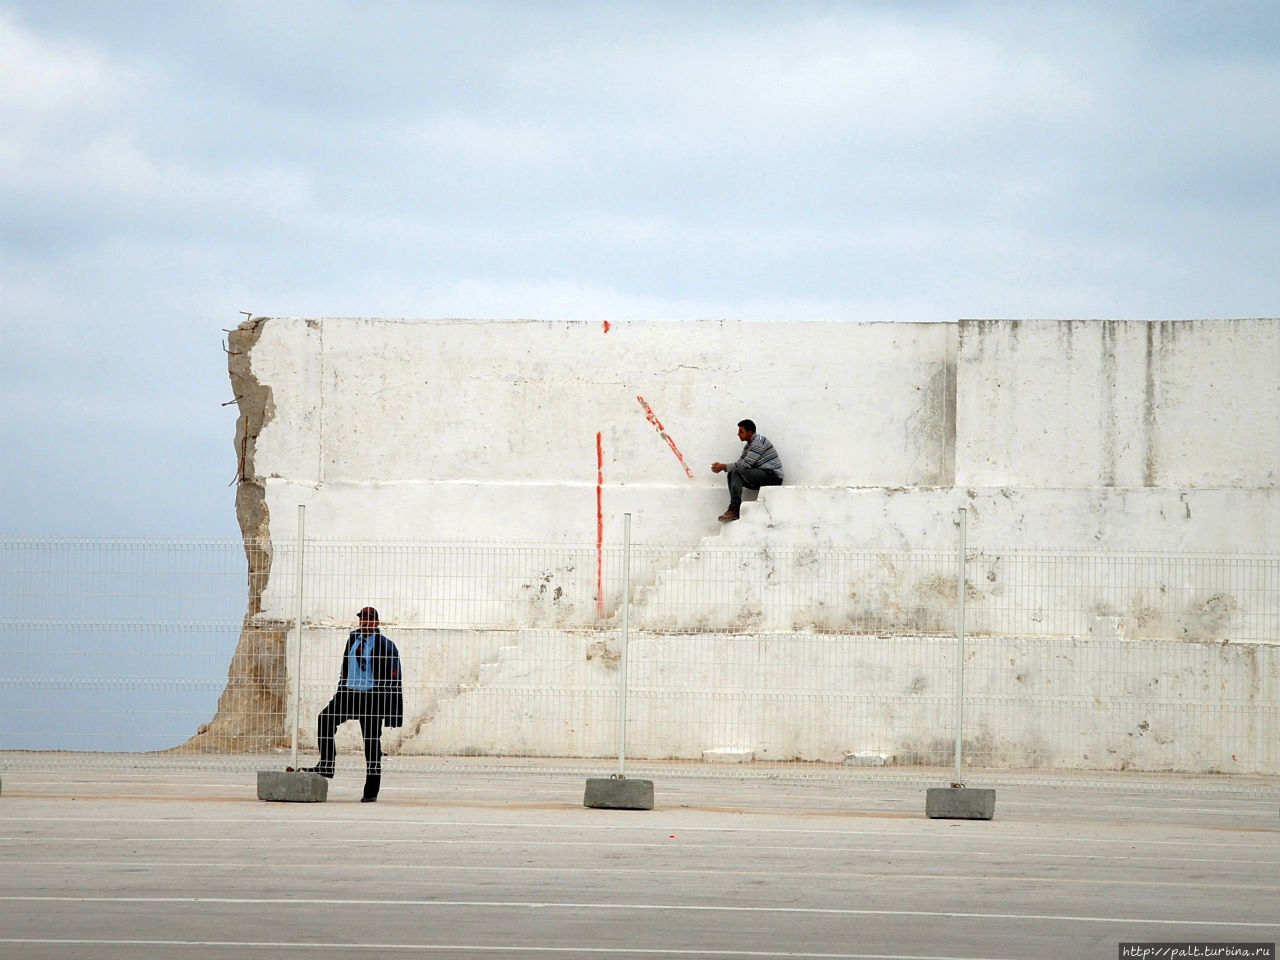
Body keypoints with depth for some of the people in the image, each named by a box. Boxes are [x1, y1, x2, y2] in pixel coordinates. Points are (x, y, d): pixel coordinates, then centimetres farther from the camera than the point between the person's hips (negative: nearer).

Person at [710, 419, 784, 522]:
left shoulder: (759, 441, -14)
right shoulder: (748, 446, 17)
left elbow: (746, 464, -19)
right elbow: (740, 463, 15)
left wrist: (724, 467, -14)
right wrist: (722, 467, -2)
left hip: (773, 475, -10)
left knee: (737, 473, -23)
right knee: (731, 474, 1)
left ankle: (734, 509, -27)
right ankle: (734, 509, -8)